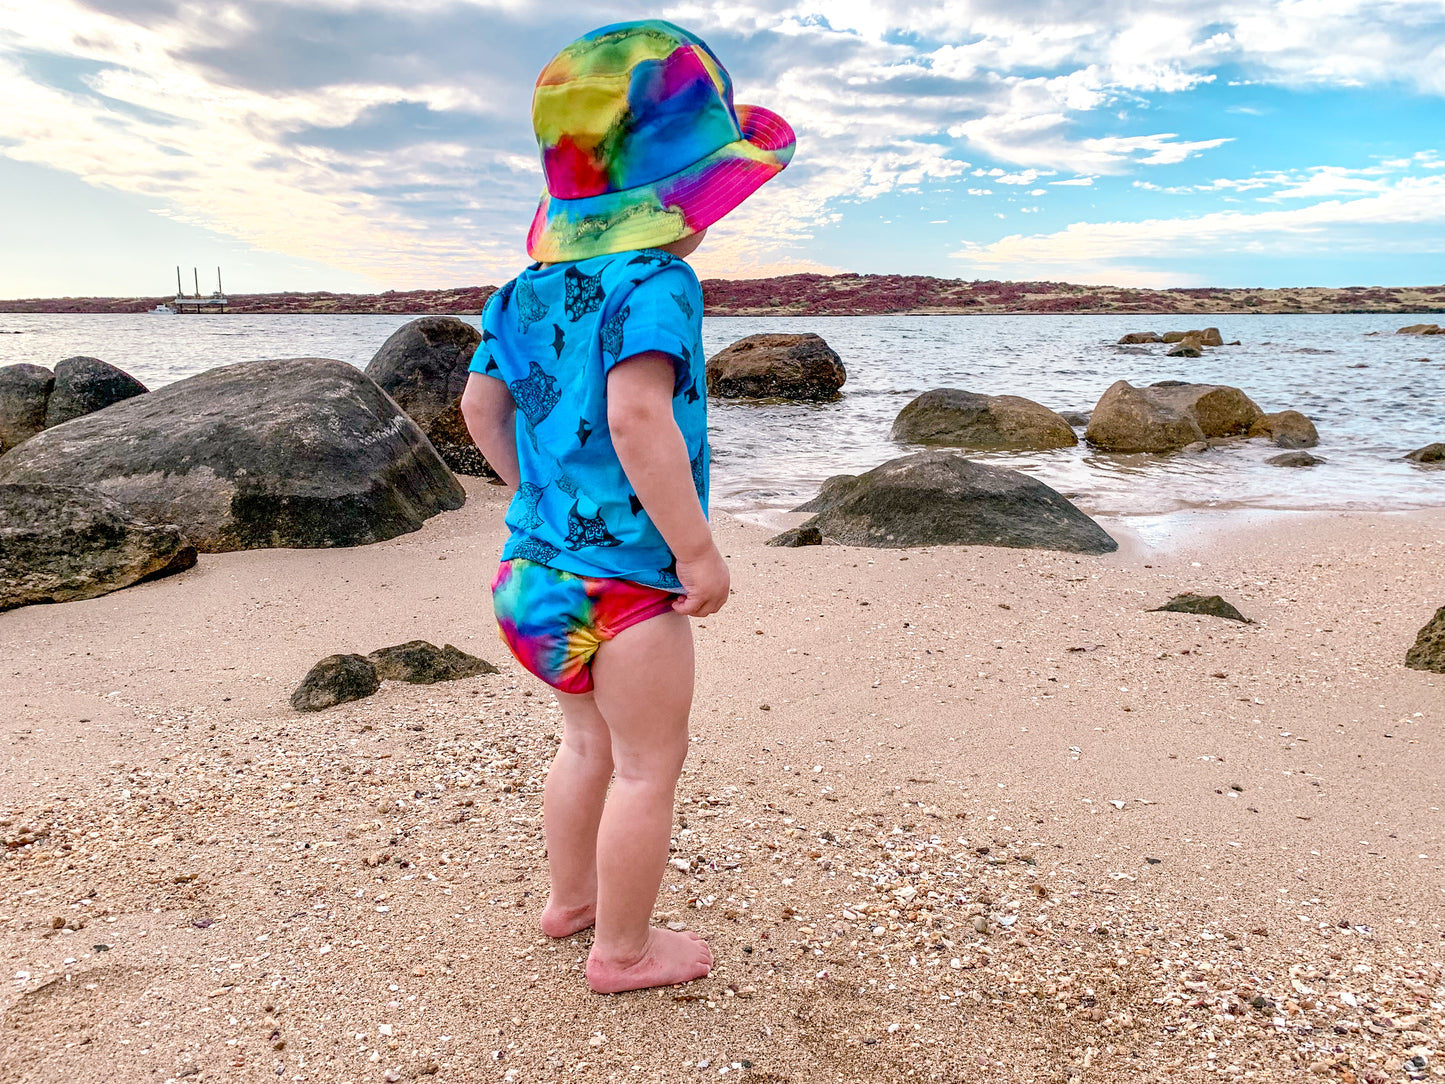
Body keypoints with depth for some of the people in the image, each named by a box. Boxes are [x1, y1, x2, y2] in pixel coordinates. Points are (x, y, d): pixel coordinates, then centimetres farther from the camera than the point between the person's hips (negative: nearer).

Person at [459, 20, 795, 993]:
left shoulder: (525, 291, 8)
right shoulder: (655, 283, -18)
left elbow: (482, 405, 13)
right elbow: (638, 415, -31)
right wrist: (698, 549, -24)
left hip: (540, 558, 9)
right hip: (624, 574, -9)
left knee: (590, 738, 26)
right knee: (649, 766, 8)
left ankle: (570, 897, 43)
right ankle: (624, 950, 23)